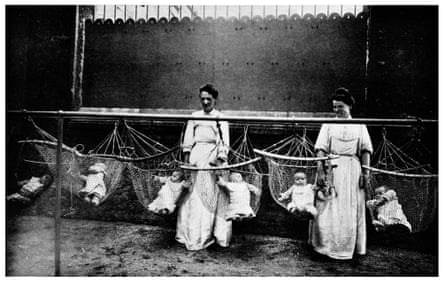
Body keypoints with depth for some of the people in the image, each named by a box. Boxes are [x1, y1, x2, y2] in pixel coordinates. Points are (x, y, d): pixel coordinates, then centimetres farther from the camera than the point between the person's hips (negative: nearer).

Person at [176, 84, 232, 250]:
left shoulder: (220, 117, 7)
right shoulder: (195, 116, 15)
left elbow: (224, 140, -3)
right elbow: (188, 137, 12)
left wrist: (221, 156, -15)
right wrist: (187, 154, 2)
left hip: (213, 154, -2)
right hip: (197, 154, 3)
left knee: (213, 193, -2)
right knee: (195, 193, 4)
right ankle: (193, 233, 15)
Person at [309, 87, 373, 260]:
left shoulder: (359, 125, 12)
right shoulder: (328, 125, 8)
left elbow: (366, 150, 6)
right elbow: (321, 148, -1)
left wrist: (365, 171, -6)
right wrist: (321, 171, -12)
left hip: (352, 169, 1)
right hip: (331, 169, -1)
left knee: (351, 209, 5)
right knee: (328, 209, -1)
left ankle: (349, 247, 18)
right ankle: (327, 246, 9)